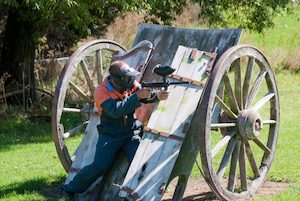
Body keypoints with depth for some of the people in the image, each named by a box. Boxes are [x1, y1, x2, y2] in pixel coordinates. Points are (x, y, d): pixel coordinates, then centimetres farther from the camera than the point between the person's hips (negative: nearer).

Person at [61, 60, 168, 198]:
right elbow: (116, 110, -28)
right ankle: (71, 189, 6)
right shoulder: (101, 92, -14)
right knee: (99, 167, -15)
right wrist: (137, 96, -31)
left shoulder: (132, 86, 1)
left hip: (130, 134, 4)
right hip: (109, 137, -4)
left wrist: (157, 96, -26)